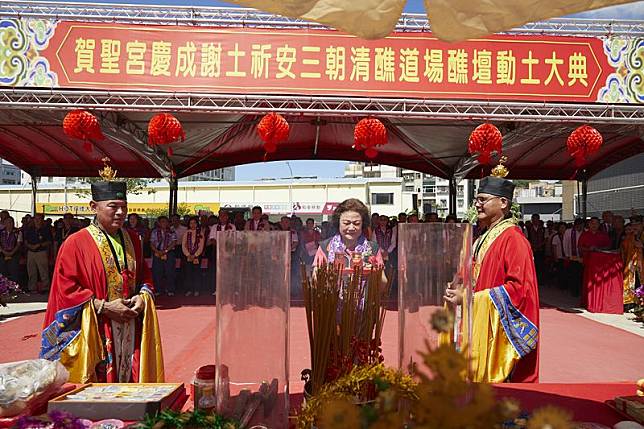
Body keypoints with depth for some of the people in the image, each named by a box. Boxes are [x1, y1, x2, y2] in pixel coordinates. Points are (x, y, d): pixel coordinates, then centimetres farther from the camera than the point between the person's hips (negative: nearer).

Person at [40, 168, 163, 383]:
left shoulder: (132, 239, 9)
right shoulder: (76, 243, -7)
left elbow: (145, 275, 17)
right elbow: (66, 289, -9)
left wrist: (143, 297, -3)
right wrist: (103, 307, -15)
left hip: (131, 332, 5)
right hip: (94, 334, -5)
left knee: (130, 381, 10)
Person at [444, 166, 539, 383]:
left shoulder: (513, 239, -13)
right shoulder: (483, 239, 15)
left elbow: (519, 287, -21)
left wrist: (470, 298, -20)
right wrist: (460, 290, 3)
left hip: (499, 331, -8)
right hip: (478, 330, 9)